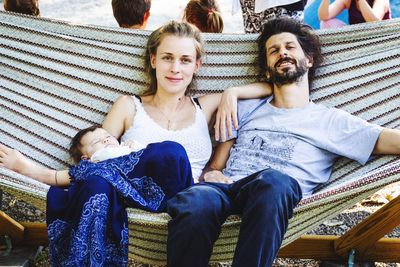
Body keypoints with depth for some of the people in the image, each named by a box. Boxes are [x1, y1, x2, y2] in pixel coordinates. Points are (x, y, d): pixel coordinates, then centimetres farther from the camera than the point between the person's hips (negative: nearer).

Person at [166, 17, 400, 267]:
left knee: (274, 181, -40)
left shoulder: (331, 120, 19)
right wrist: (211, 174, 0)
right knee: (195, 202, -36)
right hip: (228, 187, 2)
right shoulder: (246, 110, 30)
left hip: (278, 192, -2)